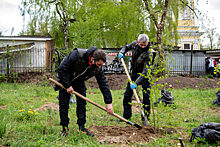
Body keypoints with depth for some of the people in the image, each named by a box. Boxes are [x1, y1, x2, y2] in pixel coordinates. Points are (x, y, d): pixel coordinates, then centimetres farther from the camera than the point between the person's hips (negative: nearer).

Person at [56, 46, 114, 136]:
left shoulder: (97, 68, -22)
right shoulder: (76, 55, -37)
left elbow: (103, 83, -18)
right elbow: (61, 69, -30)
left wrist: (108, 102, -21)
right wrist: (68, 86, -27)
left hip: (79, 82, 4)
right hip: (65, 80, -4)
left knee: (82, 104, -2)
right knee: (63, 104, -4)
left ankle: (82, 127, 7)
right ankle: (64, 128, 8)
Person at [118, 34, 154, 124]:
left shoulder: (148, 54, -30)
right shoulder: (134, 44, -13)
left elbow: (145, 72, -34)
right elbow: (126, 47, 11)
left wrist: (136, 83, -40)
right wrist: (122, 52, -11)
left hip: (145, 76, -5)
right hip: (134, 73, 5)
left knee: (146, 97, -8)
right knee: (127, 95, 6)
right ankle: (126, 116, 19)